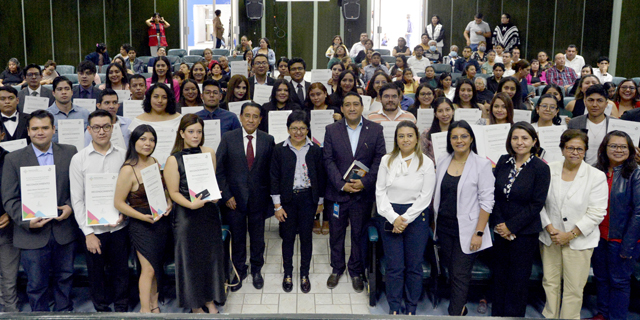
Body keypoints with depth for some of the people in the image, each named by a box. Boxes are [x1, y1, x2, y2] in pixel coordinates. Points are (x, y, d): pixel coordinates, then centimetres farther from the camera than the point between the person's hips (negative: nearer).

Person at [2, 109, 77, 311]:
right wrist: (26, 221, -16)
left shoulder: (69, 153, 3)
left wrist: (71, 206, -12)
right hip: (32, 233, -2)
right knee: (36, 285, 9)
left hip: (64, 231, 2)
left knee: (65, 278, 17)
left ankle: (65, 312, 37)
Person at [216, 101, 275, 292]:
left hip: (258, 197, 1)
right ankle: (239, 271, 30)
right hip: (235, 197, -1)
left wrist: (269, 196, -2)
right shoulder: (228, 138, -4)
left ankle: (256, 270, 33)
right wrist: (226, 195, -9)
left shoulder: (268, 140, -1)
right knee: (237, 237, 11)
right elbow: (219, 169, -4)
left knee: (257, 236, 14)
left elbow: (271, 170, 1)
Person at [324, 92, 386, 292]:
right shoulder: (332, 130, 1)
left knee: (359, 234, 10)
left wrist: (365, 182, -15)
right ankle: (337, 269, 32)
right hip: (337, 192, 1)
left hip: (363, 192, 0)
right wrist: (341, 184, -14)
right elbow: (329, 161, -3)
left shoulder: (375, 130, 0)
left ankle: (356, 271, 28)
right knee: (336, 232, 13)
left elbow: (379, 159, -3)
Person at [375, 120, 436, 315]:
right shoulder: (387, 160, 3)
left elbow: (425, 196, -5)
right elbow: (380, 192, 1)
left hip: (416, 217, -1)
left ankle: (411, 308, 21)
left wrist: (405, 218, -10)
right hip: (390, 217, 1)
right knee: (394, 266, 5)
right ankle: (394, 307, 20)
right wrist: (393, 218, -9)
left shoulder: (426, 163, -2)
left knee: (414, 266, 5)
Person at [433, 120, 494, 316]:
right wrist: (434, 222, 10)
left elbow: (487, 201, -10)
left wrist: (479, 233, -14)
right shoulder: (443, 162, 6)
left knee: (460, 275, -2)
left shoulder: (481, 164, -8)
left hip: (466, 229, -5)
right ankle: (460, 307, 31)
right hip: (444, 227, 5)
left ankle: (455, 314, 5)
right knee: (451, 270, 13)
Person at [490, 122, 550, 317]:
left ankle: (513, 315, 22)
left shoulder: (541, 168, -8)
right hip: (501, 230, 4)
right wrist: (498, 224, -7)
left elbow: (537, 204, -11)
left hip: (524, 233, -3)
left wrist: (511, 226, -12)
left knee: (518, 279, 7)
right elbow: (494, 195, 4)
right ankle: (496, 314, 25)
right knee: (499, 276, 11)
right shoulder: (503, 162, 3)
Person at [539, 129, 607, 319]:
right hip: (550, 238, 2)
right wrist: (549, 228, -8)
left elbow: (597, 213, -7)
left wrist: (570, 235, -12)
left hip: (579, 240, -2)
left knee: (574, 289, 1)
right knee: (550, 283, 10)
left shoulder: (597, 177, -4)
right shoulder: (549, 171, 1)